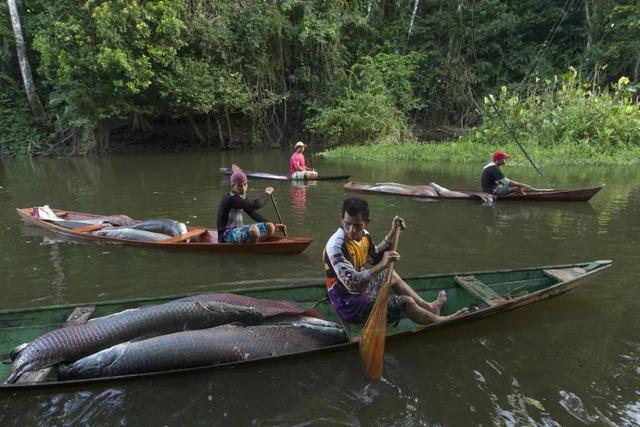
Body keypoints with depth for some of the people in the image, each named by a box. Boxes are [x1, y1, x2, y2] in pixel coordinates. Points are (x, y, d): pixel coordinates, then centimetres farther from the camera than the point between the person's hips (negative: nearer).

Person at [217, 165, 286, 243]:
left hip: (239, 230, 9)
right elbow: (256, 205, -31)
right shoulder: (231, 199, -21)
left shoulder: (242, 196, 8)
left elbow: (253, 213, 15)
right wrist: (266, 193, -12)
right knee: (253, 229, -37)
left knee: (270, 227, 2)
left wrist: (274, 225, 11)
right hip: (227, 235, -9)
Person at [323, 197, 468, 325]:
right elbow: (352, 284, -36)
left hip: (362, 289, 9)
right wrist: (382, 265, -44)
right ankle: (438, 321, 22)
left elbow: (375, 257, 14)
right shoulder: (336, 246, -29)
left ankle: (429, 307, 42)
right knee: (407, 302, -8)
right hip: (349, 305, -9)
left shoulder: (363, 235, -4)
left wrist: (393, 233, 5)